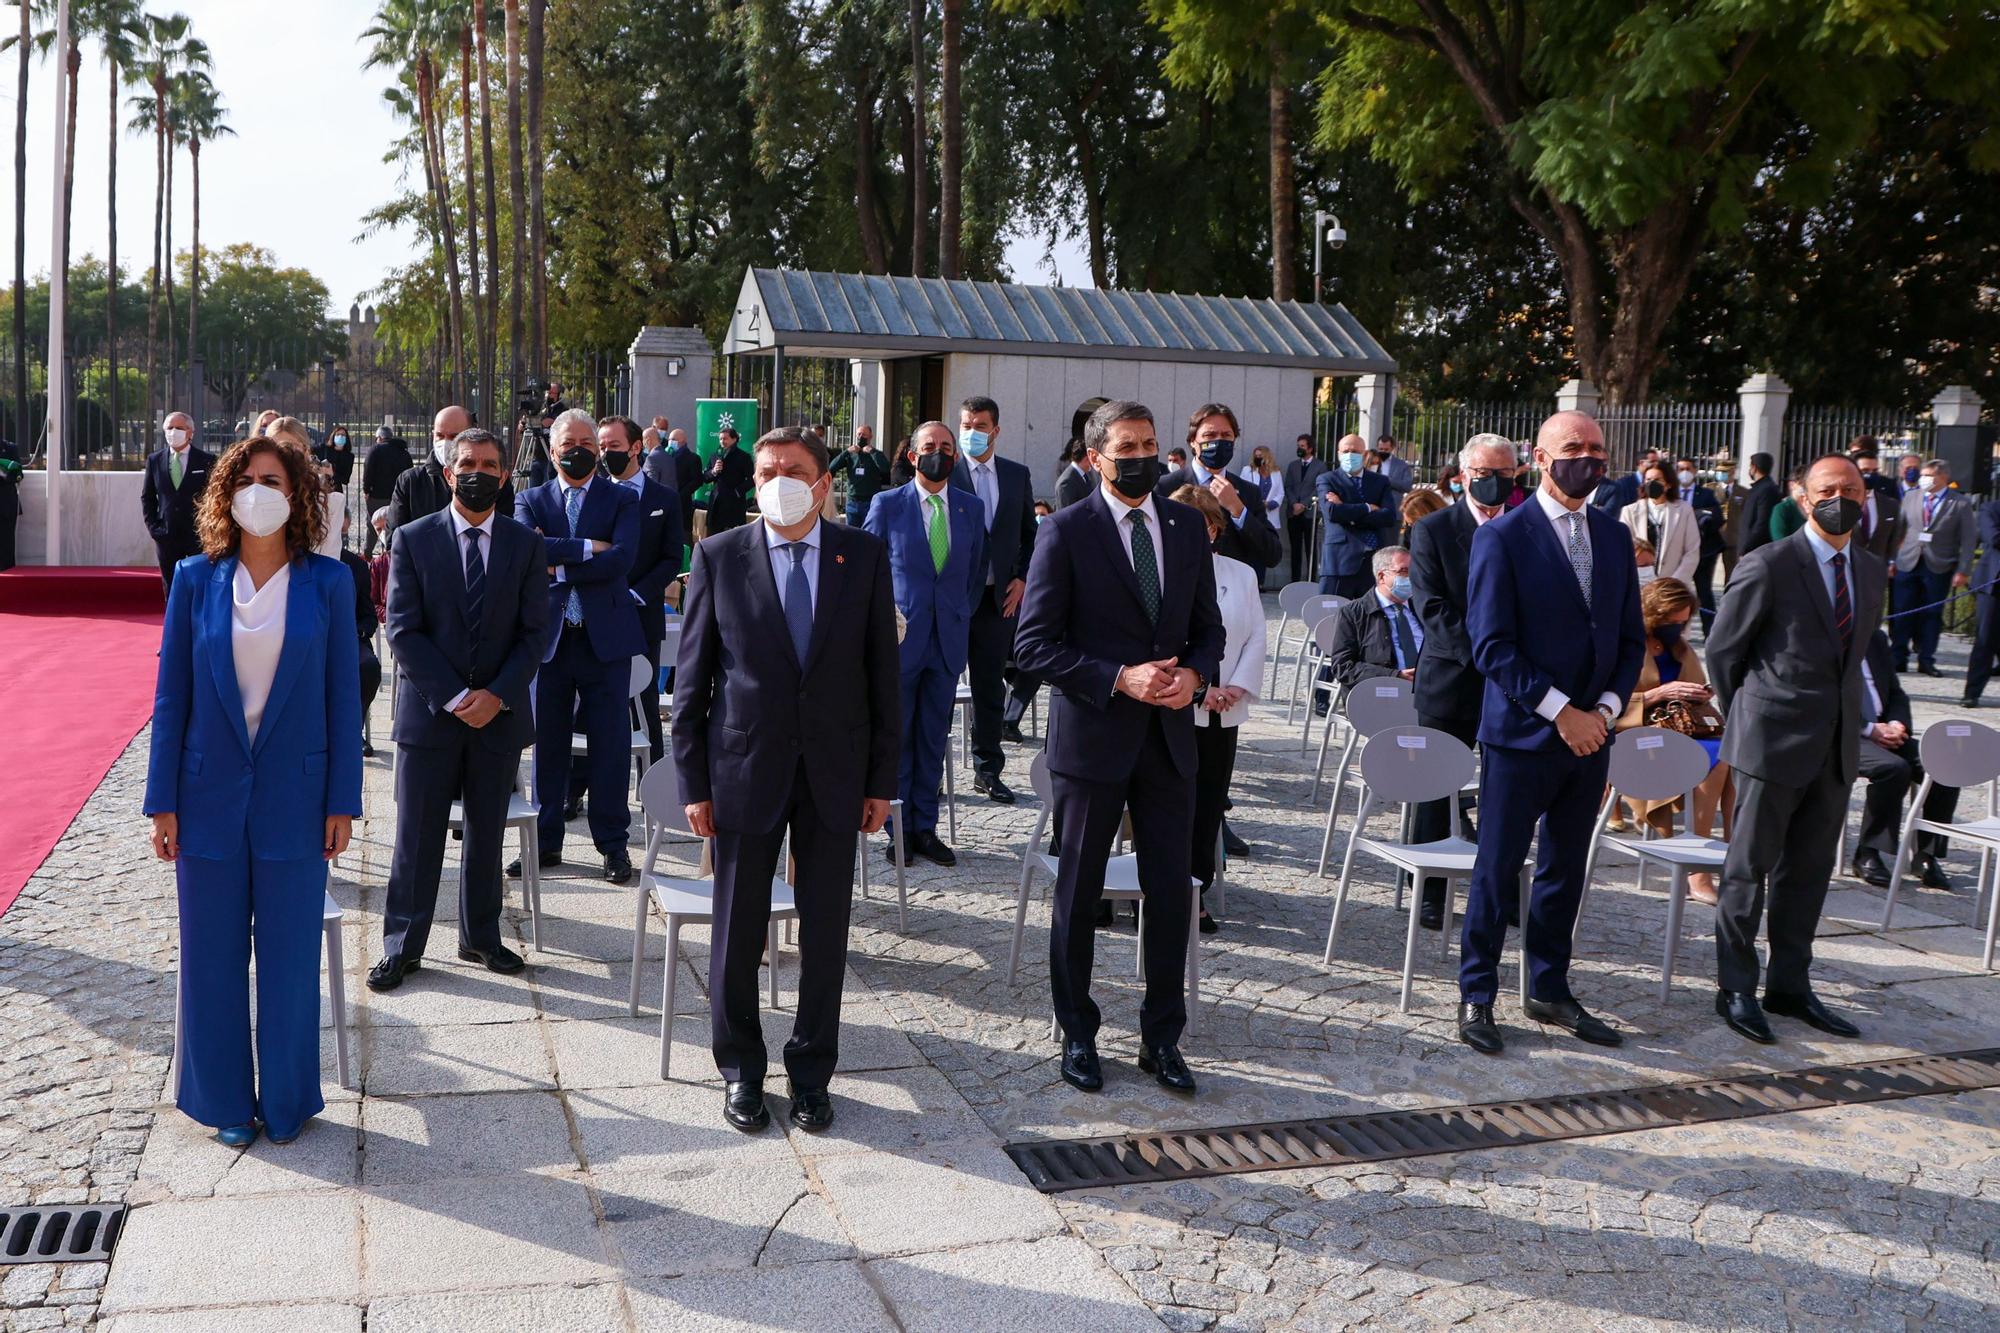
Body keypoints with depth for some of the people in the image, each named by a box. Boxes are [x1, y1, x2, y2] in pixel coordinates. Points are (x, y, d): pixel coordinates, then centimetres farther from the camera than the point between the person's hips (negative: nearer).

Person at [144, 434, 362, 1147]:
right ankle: (226, 1100, 26)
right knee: (214, 955, 10)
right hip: (210, 794, 1)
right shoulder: (196, 579, 1)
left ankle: (287, 1101, 24)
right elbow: (171, 695, 3)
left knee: (290, 956, 8)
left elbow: (343, 695, 0)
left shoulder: (327, 581, -2)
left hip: (293, 795, -1)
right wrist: (163, 802, 0)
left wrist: (342, 801, -3)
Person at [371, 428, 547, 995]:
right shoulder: (413, 540, -1)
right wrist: (454, 697, -14)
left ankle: (481, 937, 27)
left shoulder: (525, 544, 3)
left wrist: (497, 695, -13)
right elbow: (404, 631, -6)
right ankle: (402, 946, 16)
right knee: (417, 836, 4)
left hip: (500, 714, 2)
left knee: (487, 833, 13)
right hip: (429, 711, -2)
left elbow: (533, 632, 0)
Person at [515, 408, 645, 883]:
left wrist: (558, 565, -11)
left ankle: (613, 843, 13)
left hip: (606, 635, -2)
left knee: (610, 742, 2)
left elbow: (621, 559, -12)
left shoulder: (622, 499, 4)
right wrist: (587, 548, -15)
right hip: (549, 635, 2)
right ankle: (546, 841, 20)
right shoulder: (533, 500, 9)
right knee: (547, 741, 8)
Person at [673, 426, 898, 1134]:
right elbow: (692, 677, 0)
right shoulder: (720, 556, -2)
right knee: (737, 930, 9)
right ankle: (740, 1071, 28)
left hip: (835, 771, 1)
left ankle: (812, 1072, 26)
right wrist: (693, 781, -3)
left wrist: (882, 779, 1)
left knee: (825, 931, 9)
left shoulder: (864, 555, 1)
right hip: (746, 766, -1)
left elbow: (882, 671, 3)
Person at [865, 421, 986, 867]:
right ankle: (900, 830, 13)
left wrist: (961, 615, 11)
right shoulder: (887, 505, -1)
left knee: (934, 739, 8)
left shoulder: (972, 508, 7)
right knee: (897, 737, 3)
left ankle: (925, 829, 17)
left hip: (949, 640, 3)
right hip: (899, 637, -3)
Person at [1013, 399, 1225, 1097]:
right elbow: (1034, 644, -11)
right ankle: (1078, 1035, 26)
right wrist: (1120, 679, -19)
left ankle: (1162, 1038, 23)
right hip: (1092, 734, -4)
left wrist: (1195, 672, -9)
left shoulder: (1188, 527, 7)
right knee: (1079, 893, 9)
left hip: (1170, 736, 4)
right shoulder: (1067, 531, -7)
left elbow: (1208, 626, 13)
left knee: (1172, 893, 7)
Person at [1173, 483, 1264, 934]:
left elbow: (1256, 637, 9)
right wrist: (1196, 688, -14)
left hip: (1224, 712, 5)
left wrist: (1238, 687, -7)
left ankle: (1197, 892, 15)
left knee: (1210, 804, 7)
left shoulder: (1241, 575, 12)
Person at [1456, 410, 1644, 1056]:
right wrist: (1560, 711, -17)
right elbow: (1492, 646, -13)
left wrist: (1606, 707, -4)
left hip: (1589, 734, 6)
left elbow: (1631, 637, 12)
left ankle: (1548, 989, 28)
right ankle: (1476, 996, 15)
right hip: (1521, 732, -6)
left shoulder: (1614, 536, 10)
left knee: (1565, 869, 14)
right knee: (1498, 868, 2)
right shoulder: (1503, 536, -8)